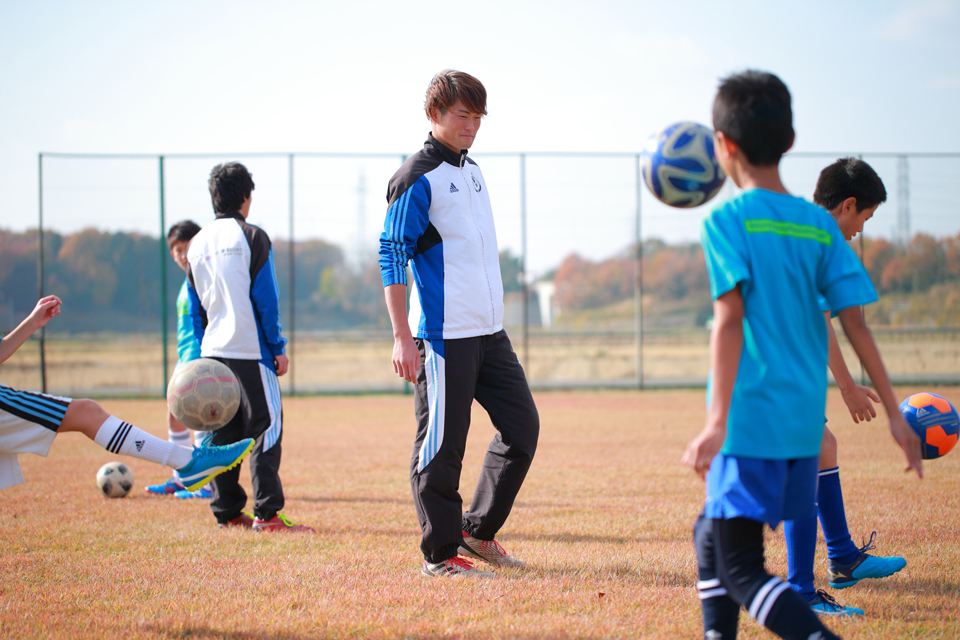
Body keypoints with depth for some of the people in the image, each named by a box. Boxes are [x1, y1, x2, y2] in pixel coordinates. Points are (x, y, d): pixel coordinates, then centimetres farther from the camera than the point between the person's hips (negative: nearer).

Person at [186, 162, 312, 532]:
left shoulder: (198, 244, 12)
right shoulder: (252, 238, -6)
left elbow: (195, 308, 16)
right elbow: (266, 300, -8)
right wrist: (278, 348, -3)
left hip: (213, 350, 6)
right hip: (250, 350, -6)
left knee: (222, 431, 10)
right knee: (265, 426, -5)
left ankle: (227, 511, 10)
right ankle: (266, 513, -12)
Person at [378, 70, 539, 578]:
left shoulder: (472, 171, 16)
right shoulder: (417, 178, -9)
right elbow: (391, 257, -13)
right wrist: (402, 338, -18)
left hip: (489, 331, 8)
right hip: (443, 335, -8)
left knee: (522, 425, 7)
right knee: (442, 443, -3)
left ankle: (478, 531, 19)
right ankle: (441, 554, 7)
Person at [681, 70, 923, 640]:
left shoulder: (727, 221, -7)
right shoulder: (821, 225, 9)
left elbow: (731, 320, -16)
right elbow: (856, 323, 5)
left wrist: (718, 422, -20)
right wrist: (895, 415, 8)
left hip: (752, 420, -7)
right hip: (805, 421, 7)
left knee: (740, 570, -5)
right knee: (712, 536, 22)